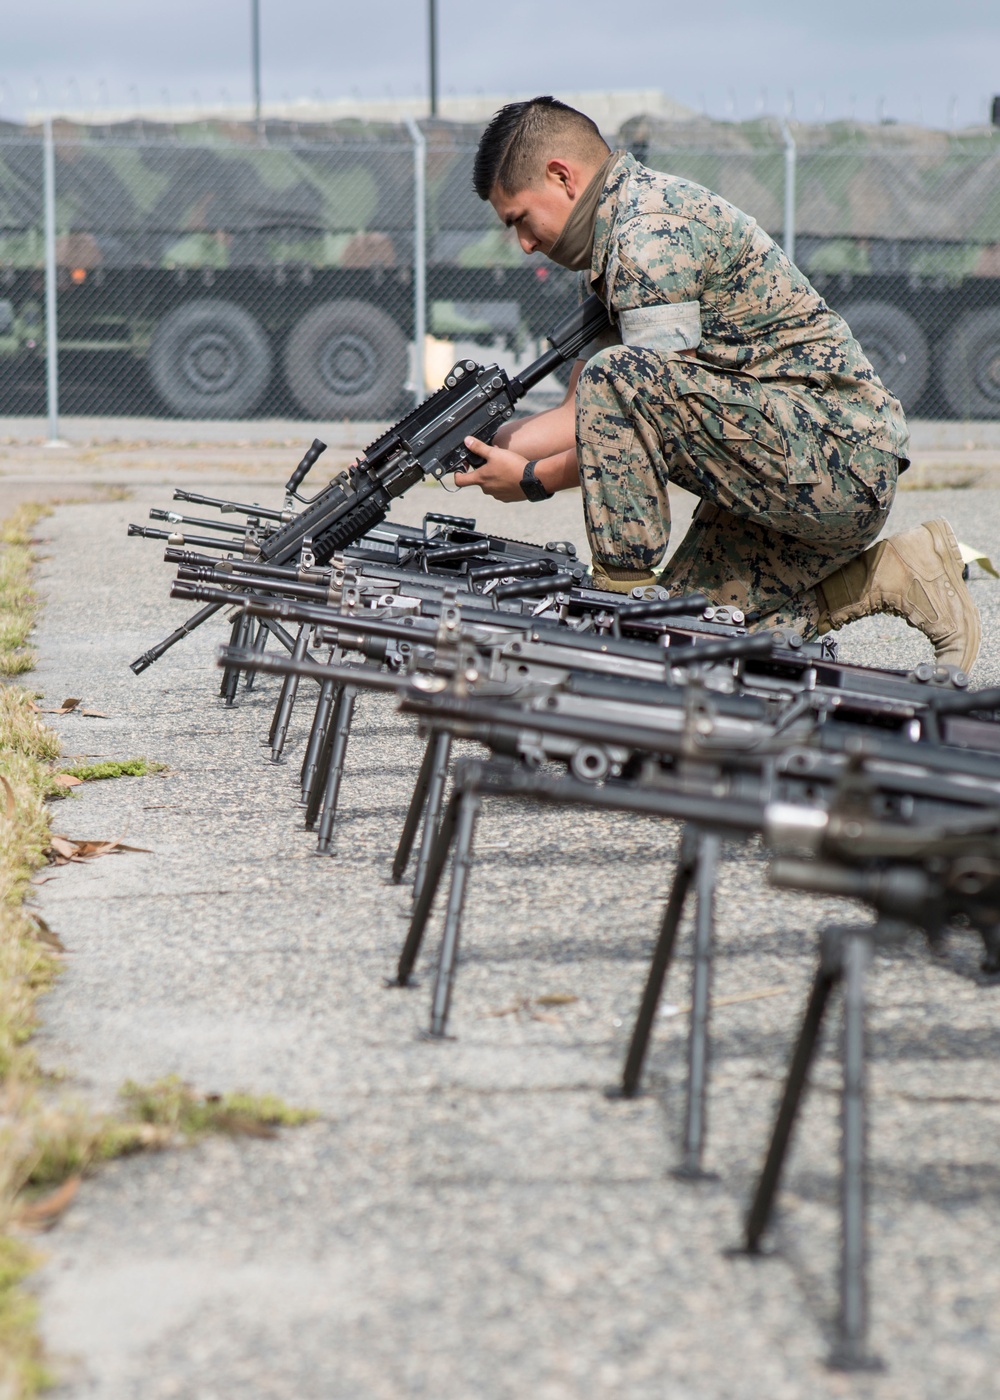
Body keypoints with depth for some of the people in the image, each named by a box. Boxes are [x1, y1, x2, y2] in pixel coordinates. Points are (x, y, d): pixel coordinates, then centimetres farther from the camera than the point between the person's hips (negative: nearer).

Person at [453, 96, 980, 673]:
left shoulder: (653, 231, -15)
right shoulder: (615, 244, 18)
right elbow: (586, 417, 19)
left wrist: (533, 480, -6)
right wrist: (484, 446, 9)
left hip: (836, 458, -11)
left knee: (617, 376, -25)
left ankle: (624, 591, -16)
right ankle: (891, 576, 14)